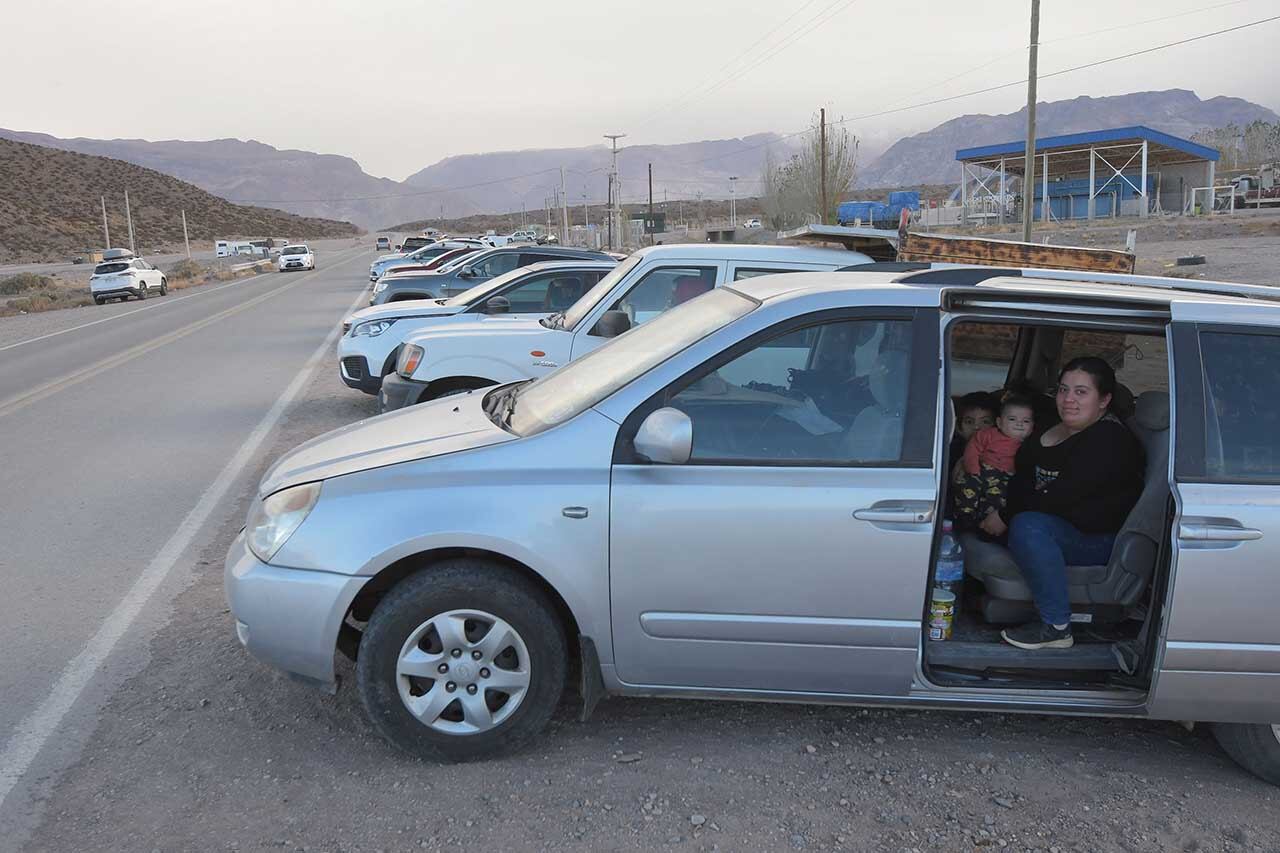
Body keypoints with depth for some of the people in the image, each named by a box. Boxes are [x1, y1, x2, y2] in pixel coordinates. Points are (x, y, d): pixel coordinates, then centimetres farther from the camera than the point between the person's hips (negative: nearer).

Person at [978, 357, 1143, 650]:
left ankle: (1056, 627, -27)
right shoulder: (1054, 427, 10)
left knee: (1027, 526, -33)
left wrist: (1005, 516, -18)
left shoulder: (1110, 439, -17)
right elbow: (1024, 476, 15)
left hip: (1098, 539, -9)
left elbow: (1062, 496, -25)